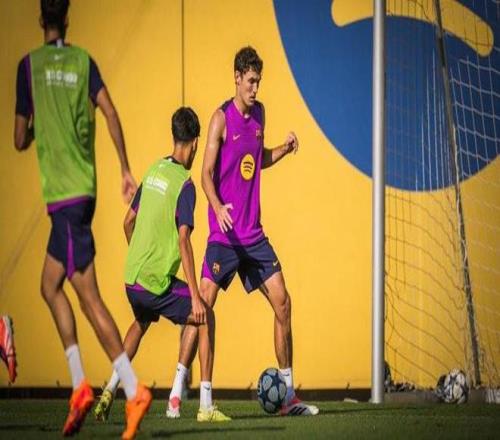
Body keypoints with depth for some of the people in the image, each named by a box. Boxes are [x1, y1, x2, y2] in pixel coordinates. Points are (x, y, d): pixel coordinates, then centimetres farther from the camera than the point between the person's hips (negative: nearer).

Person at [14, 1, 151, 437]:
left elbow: (20, 140, 2)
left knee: (89, 295, -8)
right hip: (83, 187, 6)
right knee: (50, 285, 15)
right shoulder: (83, 61, 10)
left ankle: (134, 390, -15)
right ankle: (79, 386, 6)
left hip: (62, 193, -6)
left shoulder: (29, 65, -1)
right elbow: (109, 112, -2)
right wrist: (126, 170, 4)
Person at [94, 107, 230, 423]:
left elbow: (129, 222, 18)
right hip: (156, 283, -7)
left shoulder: (154, 170, 9)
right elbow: (183, 241, -20)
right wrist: (196, 297, -21)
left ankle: (110, 390, 20)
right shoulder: (184, 184, -12)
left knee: (142, 322, 33)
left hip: (131, 278, 8)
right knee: (204, 318, 5)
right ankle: (205, 405, -2)